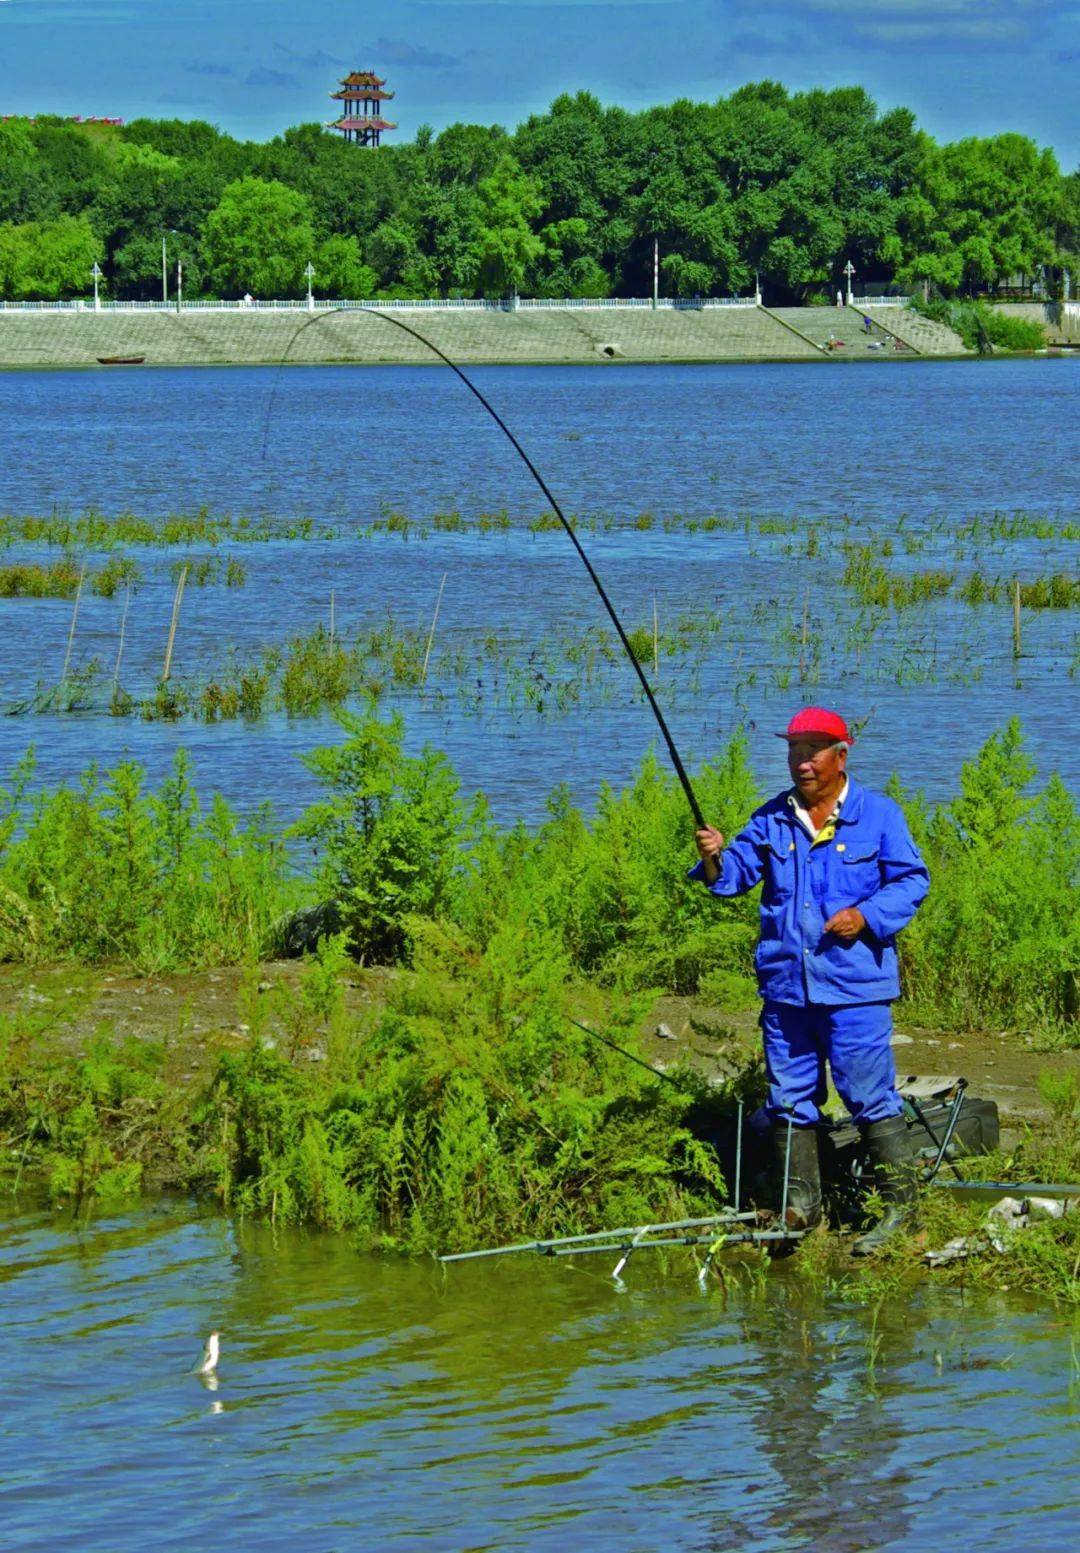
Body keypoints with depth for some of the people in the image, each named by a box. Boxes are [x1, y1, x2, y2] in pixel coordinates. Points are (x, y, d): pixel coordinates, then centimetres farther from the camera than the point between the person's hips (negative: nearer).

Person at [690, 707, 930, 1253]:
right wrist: (716, 861, -17)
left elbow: (911, 881, 0)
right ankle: (798, 1204, 18)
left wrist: (866, 916, -14)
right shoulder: (772, 820, 13)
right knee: (790, 1098, 8)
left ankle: (899, 1203, 1)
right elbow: (738, 871, 6)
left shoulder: (878, 815, 2)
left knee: (868, 1093, -6)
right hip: (785, 984, 5)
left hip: (854, 984, -5)